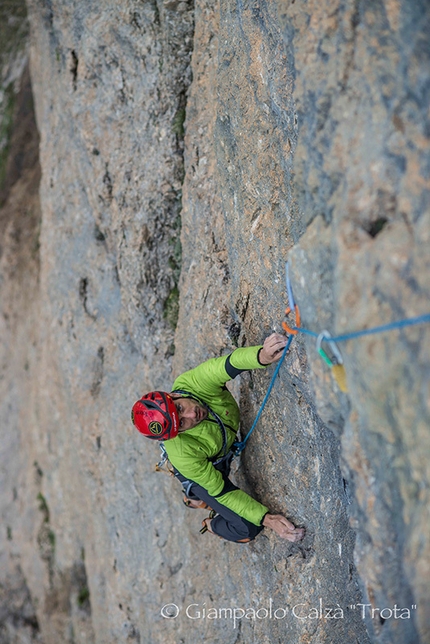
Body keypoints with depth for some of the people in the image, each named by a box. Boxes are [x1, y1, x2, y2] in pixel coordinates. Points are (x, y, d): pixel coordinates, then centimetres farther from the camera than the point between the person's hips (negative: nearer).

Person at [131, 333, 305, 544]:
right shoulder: (183, 455, -42)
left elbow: (231, 364, -47)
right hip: (199, 471, -5)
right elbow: (221, 492, -33)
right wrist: (266, 519, -38)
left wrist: (261, 355, -69)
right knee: (247, 529, -9)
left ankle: (194, 498, 48)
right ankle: (213, 525, 24)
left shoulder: (189, 384, -37)